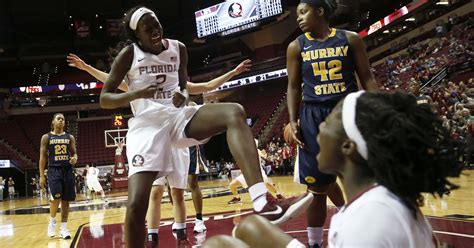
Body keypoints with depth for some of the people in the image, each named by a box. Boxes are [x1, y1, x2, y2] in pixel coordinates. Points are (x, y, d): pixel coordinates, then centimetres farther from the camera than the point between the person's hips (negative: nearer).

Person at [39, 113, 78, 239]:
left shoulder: (70, 137, 10)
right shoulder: (46, 137, 4)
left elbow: (74, 153, 13)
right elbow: (43, 156, 2)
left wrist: (75, 158, -12)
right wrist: (41, 175, -4)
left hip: (67, 170, 3)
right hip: (54, 170, -3)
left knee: (65, 200, 3)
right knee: (56, 197, -19)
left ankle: (63, 228, 11)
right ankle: (52, 220, 7)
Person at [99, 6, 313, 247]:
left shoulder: (178, 48, 10)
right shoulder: (128, 55, -1)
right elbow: (104, 99, 0)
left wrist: (183, 96, -2)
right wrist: (136, 93, -18)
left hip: (178, 116, 3)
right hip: (147, 124, -3)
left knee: (234, 113, -25)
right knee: (136, 205, -16)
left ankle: (263, 202, -38)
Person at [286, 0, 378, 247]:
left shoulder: (350, 39, 5)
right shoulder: (296, 47, 7)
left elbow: (367, 78, 5)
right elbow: (294, 87, 6)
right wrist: (293, 121, -5)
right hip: (314, 118, 0)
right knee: (317, 185, 4)